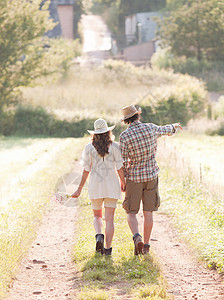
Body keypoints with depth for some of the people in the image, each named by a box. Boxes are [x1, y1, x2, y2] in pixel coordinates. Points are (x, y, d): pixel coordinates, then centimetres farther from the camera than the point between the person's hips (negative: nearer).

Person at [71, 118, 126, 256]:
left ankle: (99, 236, -11)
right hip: (111, 185, -1)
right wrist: (123, 183, 12)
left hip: (95, 186, 1)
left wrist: (80, 189, 6)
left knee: (97, 216, 17)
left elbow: (86, 171, -2)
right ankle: (108, 247, -2)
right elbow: (119, 168, -5)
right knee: (109, 218, 3)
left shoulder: (89, 148, -2)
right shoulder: (115, 146, -5)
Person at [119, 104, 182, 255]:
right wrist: (174, 126, 42)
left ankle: (137, 238, -20)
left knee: (131, 212, 6)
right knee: (148, 212, 10)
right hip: (151, 175, 3)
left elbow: (123, 161, -11)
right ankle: (146, 245, 12)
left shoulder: (124, 136, -13)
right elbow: (166, 130, 19)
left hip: (134, 177, -3)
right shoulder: (151, 128, -4)